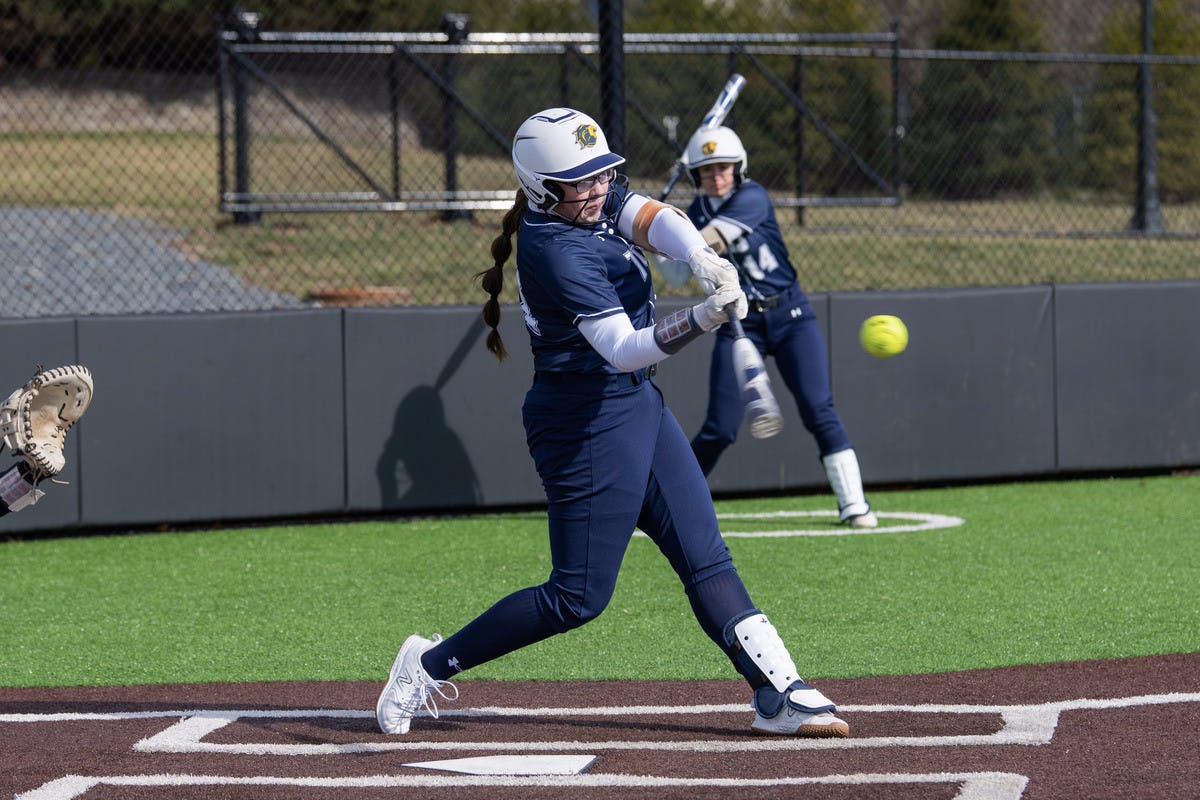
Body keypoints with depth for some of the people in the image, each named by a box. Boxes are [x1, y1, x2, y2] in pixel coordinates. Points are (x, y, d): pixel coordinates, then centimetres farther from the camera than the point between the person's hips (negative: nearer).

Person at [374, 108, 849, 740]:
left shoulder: (600, 203, 3)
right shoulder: (557, 250, -23)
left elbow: (656, 220, -15)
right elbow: (622, 349, -29)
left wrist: (703, 260, -36)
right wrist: (703, 319, -44)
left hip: (639, 405, 10)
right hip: (587, 421, -10)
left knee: (705, 558, 5)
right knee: (580, 597, -4)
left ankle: (777, 692, 3)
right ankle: (432, 664, 7)